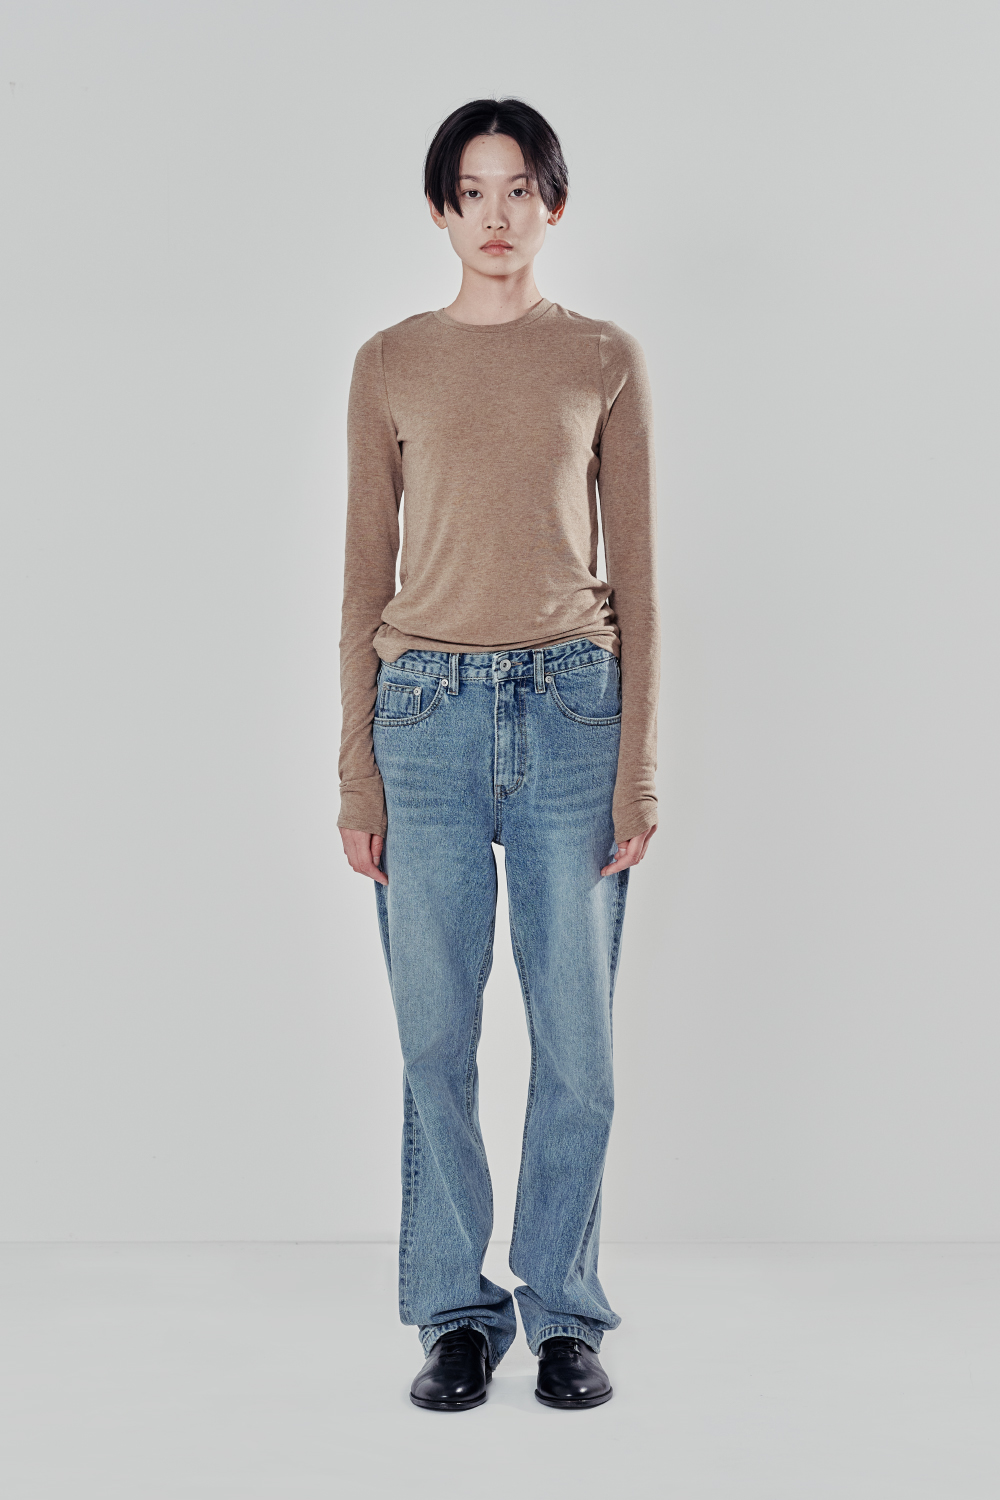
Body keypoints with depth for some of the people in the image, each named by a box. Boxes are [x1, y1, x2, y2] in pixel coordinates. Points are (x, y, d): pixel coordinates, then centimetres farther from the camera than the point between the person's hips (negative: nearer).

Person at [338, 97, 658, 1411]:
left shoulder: (606, 361, 6)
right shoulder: (390, 365, 7)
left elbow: (636, 576, 4)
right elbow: (367, 577, 6)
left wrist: (639, 768, -3)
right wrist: (357, 773, 0)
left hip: (571, 709, 0)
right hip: (428, 712, 1)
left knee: (576, 1035, 3)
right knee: (436, 1035, 4)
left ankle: (563, 1313, 21)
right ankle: (457, 1313, 21)